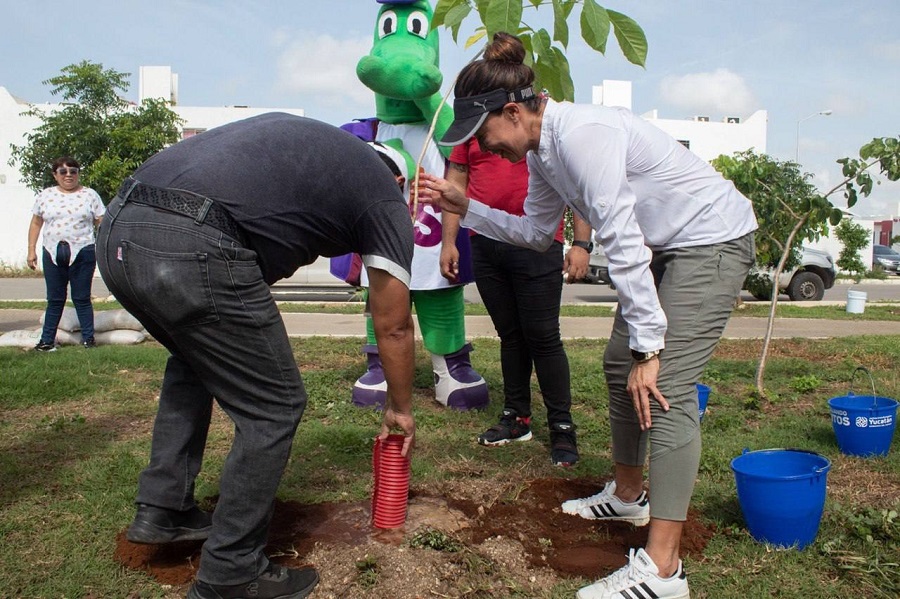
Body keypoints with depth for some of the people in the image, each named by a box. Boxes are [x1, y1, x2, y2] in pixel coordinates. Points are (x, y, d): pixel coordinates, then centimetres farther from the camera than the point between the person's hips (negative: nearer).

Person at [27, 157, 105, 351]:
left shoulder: (90, 195, 4)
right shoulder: (45, 196, 10)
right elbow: (36, 223, 14)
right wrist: (31, 250, 9)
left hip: (82, 254, -2)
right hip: (53, 254, 2)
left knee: (82, 298, 3)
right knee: (54, 300, 8)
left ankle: (88, 338, 10)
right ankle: (47, 340, 14)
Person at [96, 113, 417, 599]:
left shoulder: (295, 135, 30)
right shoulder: (386, 198, 14)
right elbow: (393, 327, 19)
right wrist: (400, 409, 34)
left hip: (116, 230, 8)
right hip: (192, 250, -8)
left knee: (196, 357, 32)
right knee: (274, 409, 10)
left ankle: (162, 511, 36)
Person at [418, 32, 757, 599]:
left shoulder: (580, 133, -27)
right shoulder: (543, 151, 2)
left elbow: (622, 242, -29)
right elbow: (536, 230, 13)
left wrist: (649, 347, -26)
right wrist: (464, 207, 5)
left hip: (713, 238, -10)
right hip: (666, 247, 10)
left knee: (666, 388, -18)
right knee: (620, 364, 13)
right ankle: (627, 495, 31)